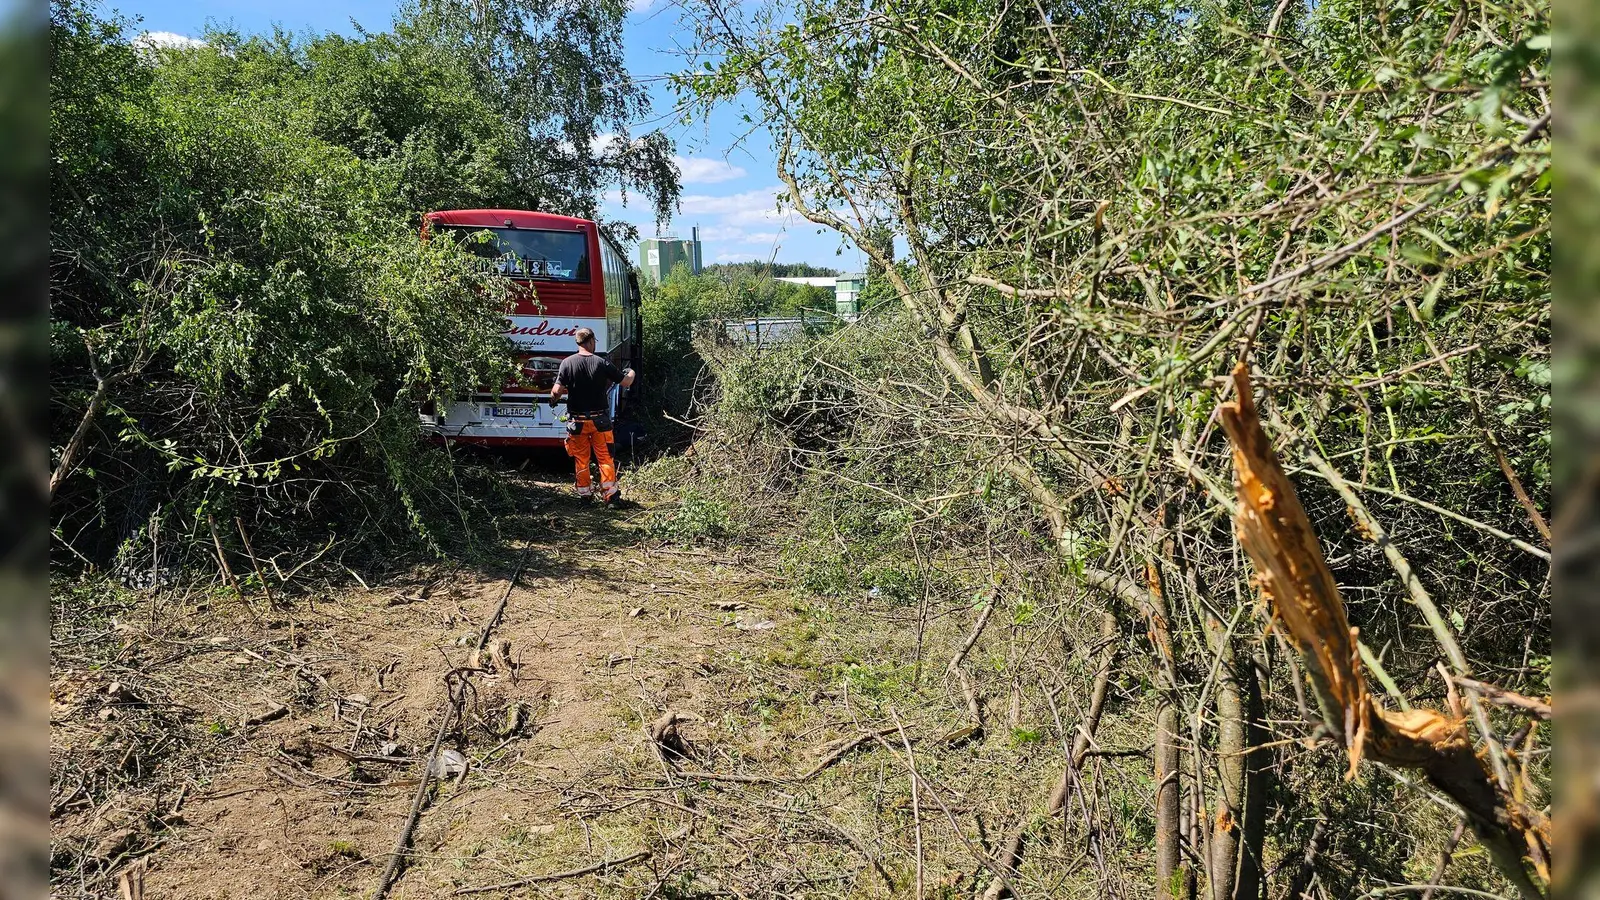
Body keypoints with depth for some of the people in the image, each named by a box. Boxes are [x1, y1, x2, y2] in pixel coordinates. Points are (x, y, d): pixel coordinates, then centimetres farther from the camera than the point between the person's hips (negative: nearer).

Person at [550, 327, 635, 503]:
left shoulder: (567, 363, -9)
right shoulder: (602, 362, -10)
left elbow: (557, 391, -14)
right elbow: (626, 382, -2)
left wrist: (554, 398, 10)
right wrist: (631, 373, 21)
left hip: (577, 421, 1)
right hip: (600, 420, -1)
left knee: (581, 459, 14)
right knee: (605, 457, 9)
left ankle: (585, 492, 23)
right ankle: (609, 493, 9)